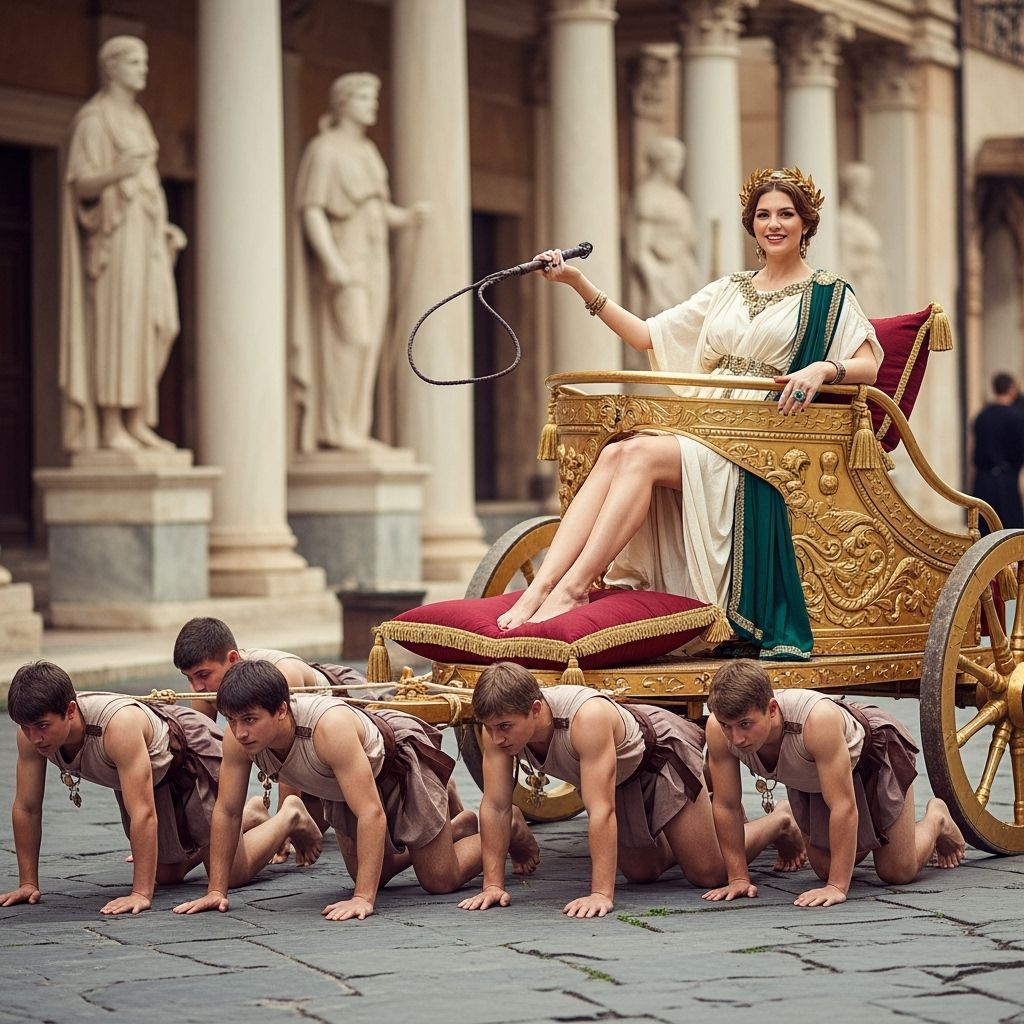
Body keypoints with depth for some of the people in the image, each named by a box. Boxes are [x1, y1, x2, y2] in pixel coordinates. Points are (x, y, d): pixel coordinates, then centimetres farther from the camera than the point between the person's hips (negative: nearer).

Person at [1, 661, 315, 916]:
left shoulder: (117, 725, -46)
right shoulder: (32, 733, -27)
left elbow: (143, 812, -46)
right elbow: (26, 808, -16)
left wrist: (141, 894, -47)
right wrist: (28, 883, -15)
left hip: (191, 753, -7)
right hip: (151, 774, 7)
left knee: (229, 875, -6)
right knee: (166, 874, 18)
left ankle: (290, 817, 23)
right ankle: (250, 815, 41)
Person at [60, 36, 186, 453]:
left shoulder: (135, 118, 19)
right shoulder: (93, 119, -8)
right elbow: (81, 185, -13)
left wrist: (163, 227, 17)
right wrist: (118, 172, -33)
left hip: (142, 234, 9)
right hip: (113, 233, -9)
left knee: (154, 329, 3)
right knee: (116, 328, -10)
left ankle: (136, 423, 8)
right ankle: (110, 428, -7)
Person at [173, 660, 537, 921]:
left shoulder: (329, 727, -46)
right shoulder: (239, 738, -29)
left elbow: (371, 813, -46)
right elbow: (226, 811, -16)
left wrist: (363, 899, -49)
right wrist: (216, 890, -17)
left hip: (400, 759, -6)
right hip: (343, 785, 7)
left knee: (440, 881, -1)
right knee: (369, 874, 21)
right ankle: (461, 826, 42)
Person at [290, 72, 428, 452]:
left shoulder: (367, 152, 17)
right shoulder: (323, 150, -10)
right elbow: (311, 210, -17)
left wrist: (408, 216, -2)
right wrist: (332, 262, -27)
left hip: (371, 261, 8)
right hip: (341, 260, -8)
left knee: (363, 346, 3)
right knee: (348, 340, -16)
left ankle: (350, 431, 4)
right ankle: (333, 429, -13)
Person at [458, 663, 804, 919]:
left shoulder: (586, 718, -46)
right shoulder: (500, 725, -29)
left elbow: (601, 810, -47)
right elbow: (495, 806, -21)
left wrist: (601, 894, -49)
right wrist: (492, 884, -24)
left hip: (659, 751, -6)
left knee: (707, 873, -2)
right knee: (642, 872, 15)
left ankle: (781, 822, 24)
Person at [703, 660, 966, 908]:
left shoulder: (816, 719, -47)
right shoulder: (719, 730, -34)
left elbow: (843, 806, -43)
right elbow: (726, 806, -21)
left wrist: (837, 887, -42)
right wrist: (738, 878, -22)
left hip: (871, 751, -4)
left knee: (897, 873, 2)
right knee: (826, 870, 9)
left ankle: (936, 820, 32)